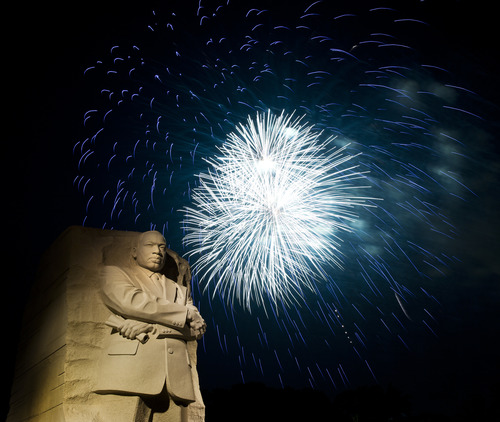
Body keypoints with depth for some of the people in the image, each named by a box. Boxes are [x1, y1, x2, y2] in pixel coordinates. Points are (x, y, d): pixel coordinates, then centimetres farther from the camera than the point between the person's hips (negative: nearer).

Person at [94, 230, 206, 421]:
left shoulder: (179, 289, 28)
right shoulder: (113, 273, 17)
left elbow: (197, 328, 12)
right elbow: (130, 301, -4)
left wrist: (151, 326, -6)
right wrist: (185, 313, 4)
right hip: (130, 372, -3)